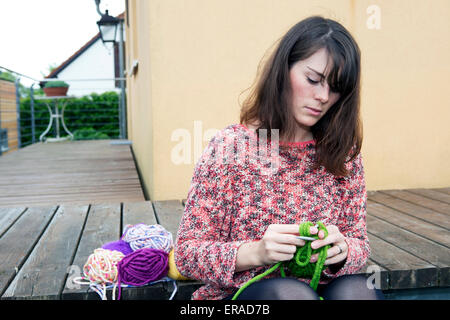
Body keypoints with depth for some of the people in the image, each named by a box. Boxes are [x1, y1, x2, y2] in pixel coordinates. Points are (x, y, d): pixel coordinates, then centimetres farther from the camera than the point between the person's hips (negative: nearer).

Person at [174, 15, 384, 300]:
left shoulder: (345, 154, 1)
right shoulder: (229, 146, -10)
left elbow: (360, 245, 6)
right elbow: (187, 254, -9)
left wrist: (341, 251, -19)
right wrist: (254, 253, -28)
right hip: (240, 292, -4)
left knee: (356, 289, -29)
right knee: (290, 291, -36)